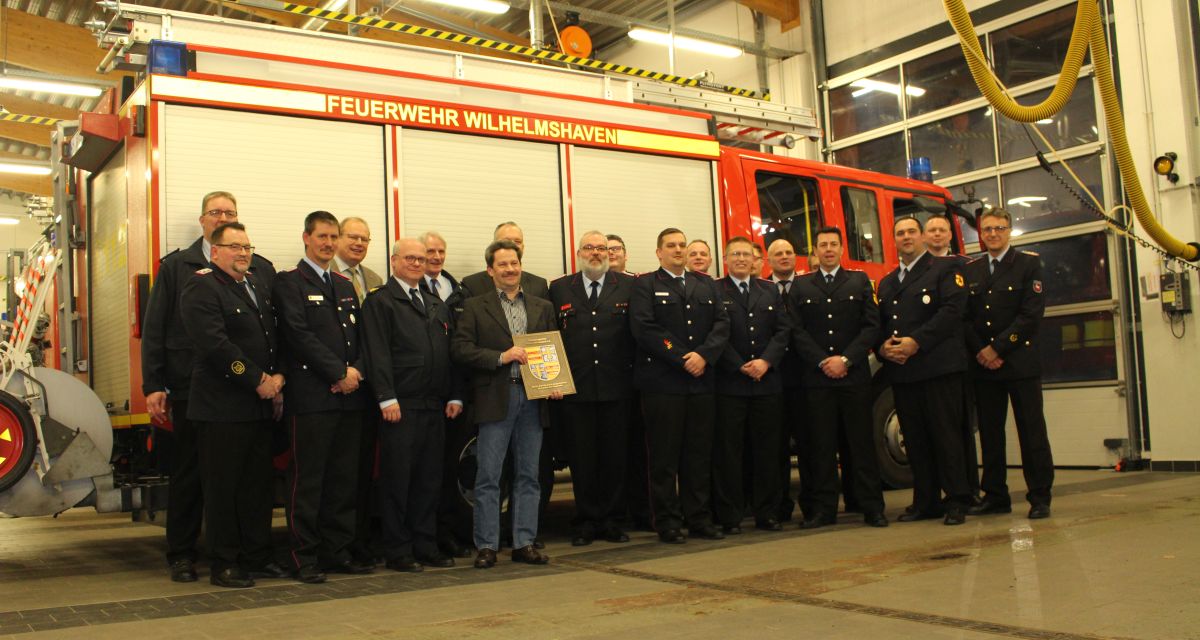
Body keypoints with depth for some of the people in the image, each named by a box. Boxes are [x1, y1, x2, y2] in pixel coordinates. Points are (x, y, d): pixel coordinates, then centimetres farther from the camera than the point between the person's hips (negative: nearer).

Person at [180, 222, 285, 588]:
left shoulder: (259, 285, 17)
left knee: (258, 485, 12)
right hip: (222, 406, -7)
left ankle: (257, 557, 21)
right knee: (223, 487, 1)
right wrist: (258, 380, -16)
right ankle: (224, 565, 9)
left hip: (261, 405, 8)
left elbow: (276, 336, 16)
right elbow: (215, 344, -19)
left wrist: (278, 376, -1)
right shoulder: (201, 287, -8)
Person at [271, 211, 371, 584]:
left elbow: (361, 337, 15)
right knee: (307, 480, -2)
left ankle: (337, 552, 17)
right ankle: (304, 558, 5)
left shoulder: (346, 286, 20)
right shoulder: (289, 283, -1)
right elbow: (300, 336, -11)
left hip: (349, 397, 7)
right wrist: (339, 374, -13)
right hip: (311, 396, -6)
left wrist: (357, 371, -4)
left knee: (344, 479, 9)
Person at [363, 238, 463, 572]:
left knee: (430, 478, 10)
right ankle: (398, 551, 8)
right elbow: (378, 354, -10)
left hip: (434, 406, 7)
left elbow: (449, 353, 18)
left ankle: (426, 545, 19)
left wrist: (454, 396, 10)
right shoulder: (380, 301, -1)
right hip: (400, 405, -6)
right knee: (397, 478, 0)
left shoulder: (437, 305, 19)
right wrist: (387, 398, -17)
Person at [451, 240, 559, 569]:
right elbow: (460, 348, -4)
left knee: (528, 475, 8)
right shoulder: (475, 307, 5)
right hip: (495, 399, -3)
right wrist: (501, 357, -15)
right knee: (488, 477, -1)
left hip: (533, 398, 3)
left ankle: (524, 543, 15)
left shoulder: (543, 307, 15)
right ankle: (486, 545, 7)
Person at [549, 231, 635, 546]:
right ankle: (585, 522, 16)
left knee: (614, 457, 6)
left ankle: (610, 520, 18)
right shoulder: (559, 289, 8)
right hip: (575, 387, 0)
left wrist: (632, 372, -5)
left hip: (616, 387, 0)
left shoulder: (628, 286, 6)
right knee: (581, 458, 5)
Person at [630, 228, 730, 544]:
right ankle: (667, 522, 6)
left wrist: (703, 355, -10)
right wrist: (682, 360, -13)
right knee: (664, 456, -1)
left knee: (699, 454, 7)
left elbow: (722, 324, 8)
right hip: (662, 383, -4)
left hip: (702, 381, 4)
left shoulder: (707, 285, 18)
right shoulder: (645, 286, 3)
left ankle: (699, 518, 15)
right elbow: (643, 328, -9)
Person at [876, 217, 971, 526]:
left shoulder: (944, 269, 3)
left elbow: (952, 311, -10)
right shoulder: (886, 283, 23)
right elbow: (879, 323, 18)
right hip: (901, 371, 6)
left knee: (946, 434, -5)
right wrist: (883, 346, -4)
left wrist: (916, 342, -17)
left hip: (938, 367, -6)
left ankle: (956, 501, 0)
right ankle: (925, 501, 13)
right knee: (914, 439, 7)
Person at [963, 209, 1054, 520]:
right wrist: (980, 351, -8)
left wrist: (997, 348, -12)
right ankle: (995, 496, 13)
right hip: (983, 364, 4)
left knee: (1031, 431, -1)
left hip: (1021, 362, -3)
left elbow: (1031, 313, -8)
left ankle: (1039, 497, 6)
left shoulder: (1029, 264, 1)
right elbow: (965, 316, 6)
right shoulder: (970, 270, 12)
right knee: (990, 432, 6)